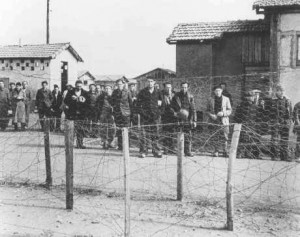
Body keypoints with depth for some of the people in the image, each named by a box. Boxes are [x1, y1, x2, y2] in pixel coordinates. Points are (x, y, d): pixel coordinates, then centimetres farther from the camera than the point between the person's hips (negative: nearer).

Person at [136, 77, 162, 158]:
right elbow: (138, 103, 5)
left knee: (155, 134, 4)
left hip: (155, 116, 1)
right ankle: (143, 151, 5)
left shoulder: (158, 92, 8)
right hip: (145, 116, -1)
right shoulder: (142, 92, 4)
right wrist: (141, 112, -4)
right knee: (144, 134, -2)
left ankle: (156, 151, 11)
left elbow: (160, 103, 15)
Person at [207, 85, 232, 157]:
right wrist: (211, 115, -9)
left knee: (224, 137, -4)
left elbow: (230, 110, 5)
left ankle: (225, 152, 4)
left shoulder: (226, 99, 6)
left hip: (224, 121, -1)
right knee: (215, 137, 3)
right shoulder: (211, 100, 9)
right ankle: (216, 151, 13)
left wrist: (223, 113, -13)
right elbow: (207, 111, 10)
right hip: (214, 121, 1)